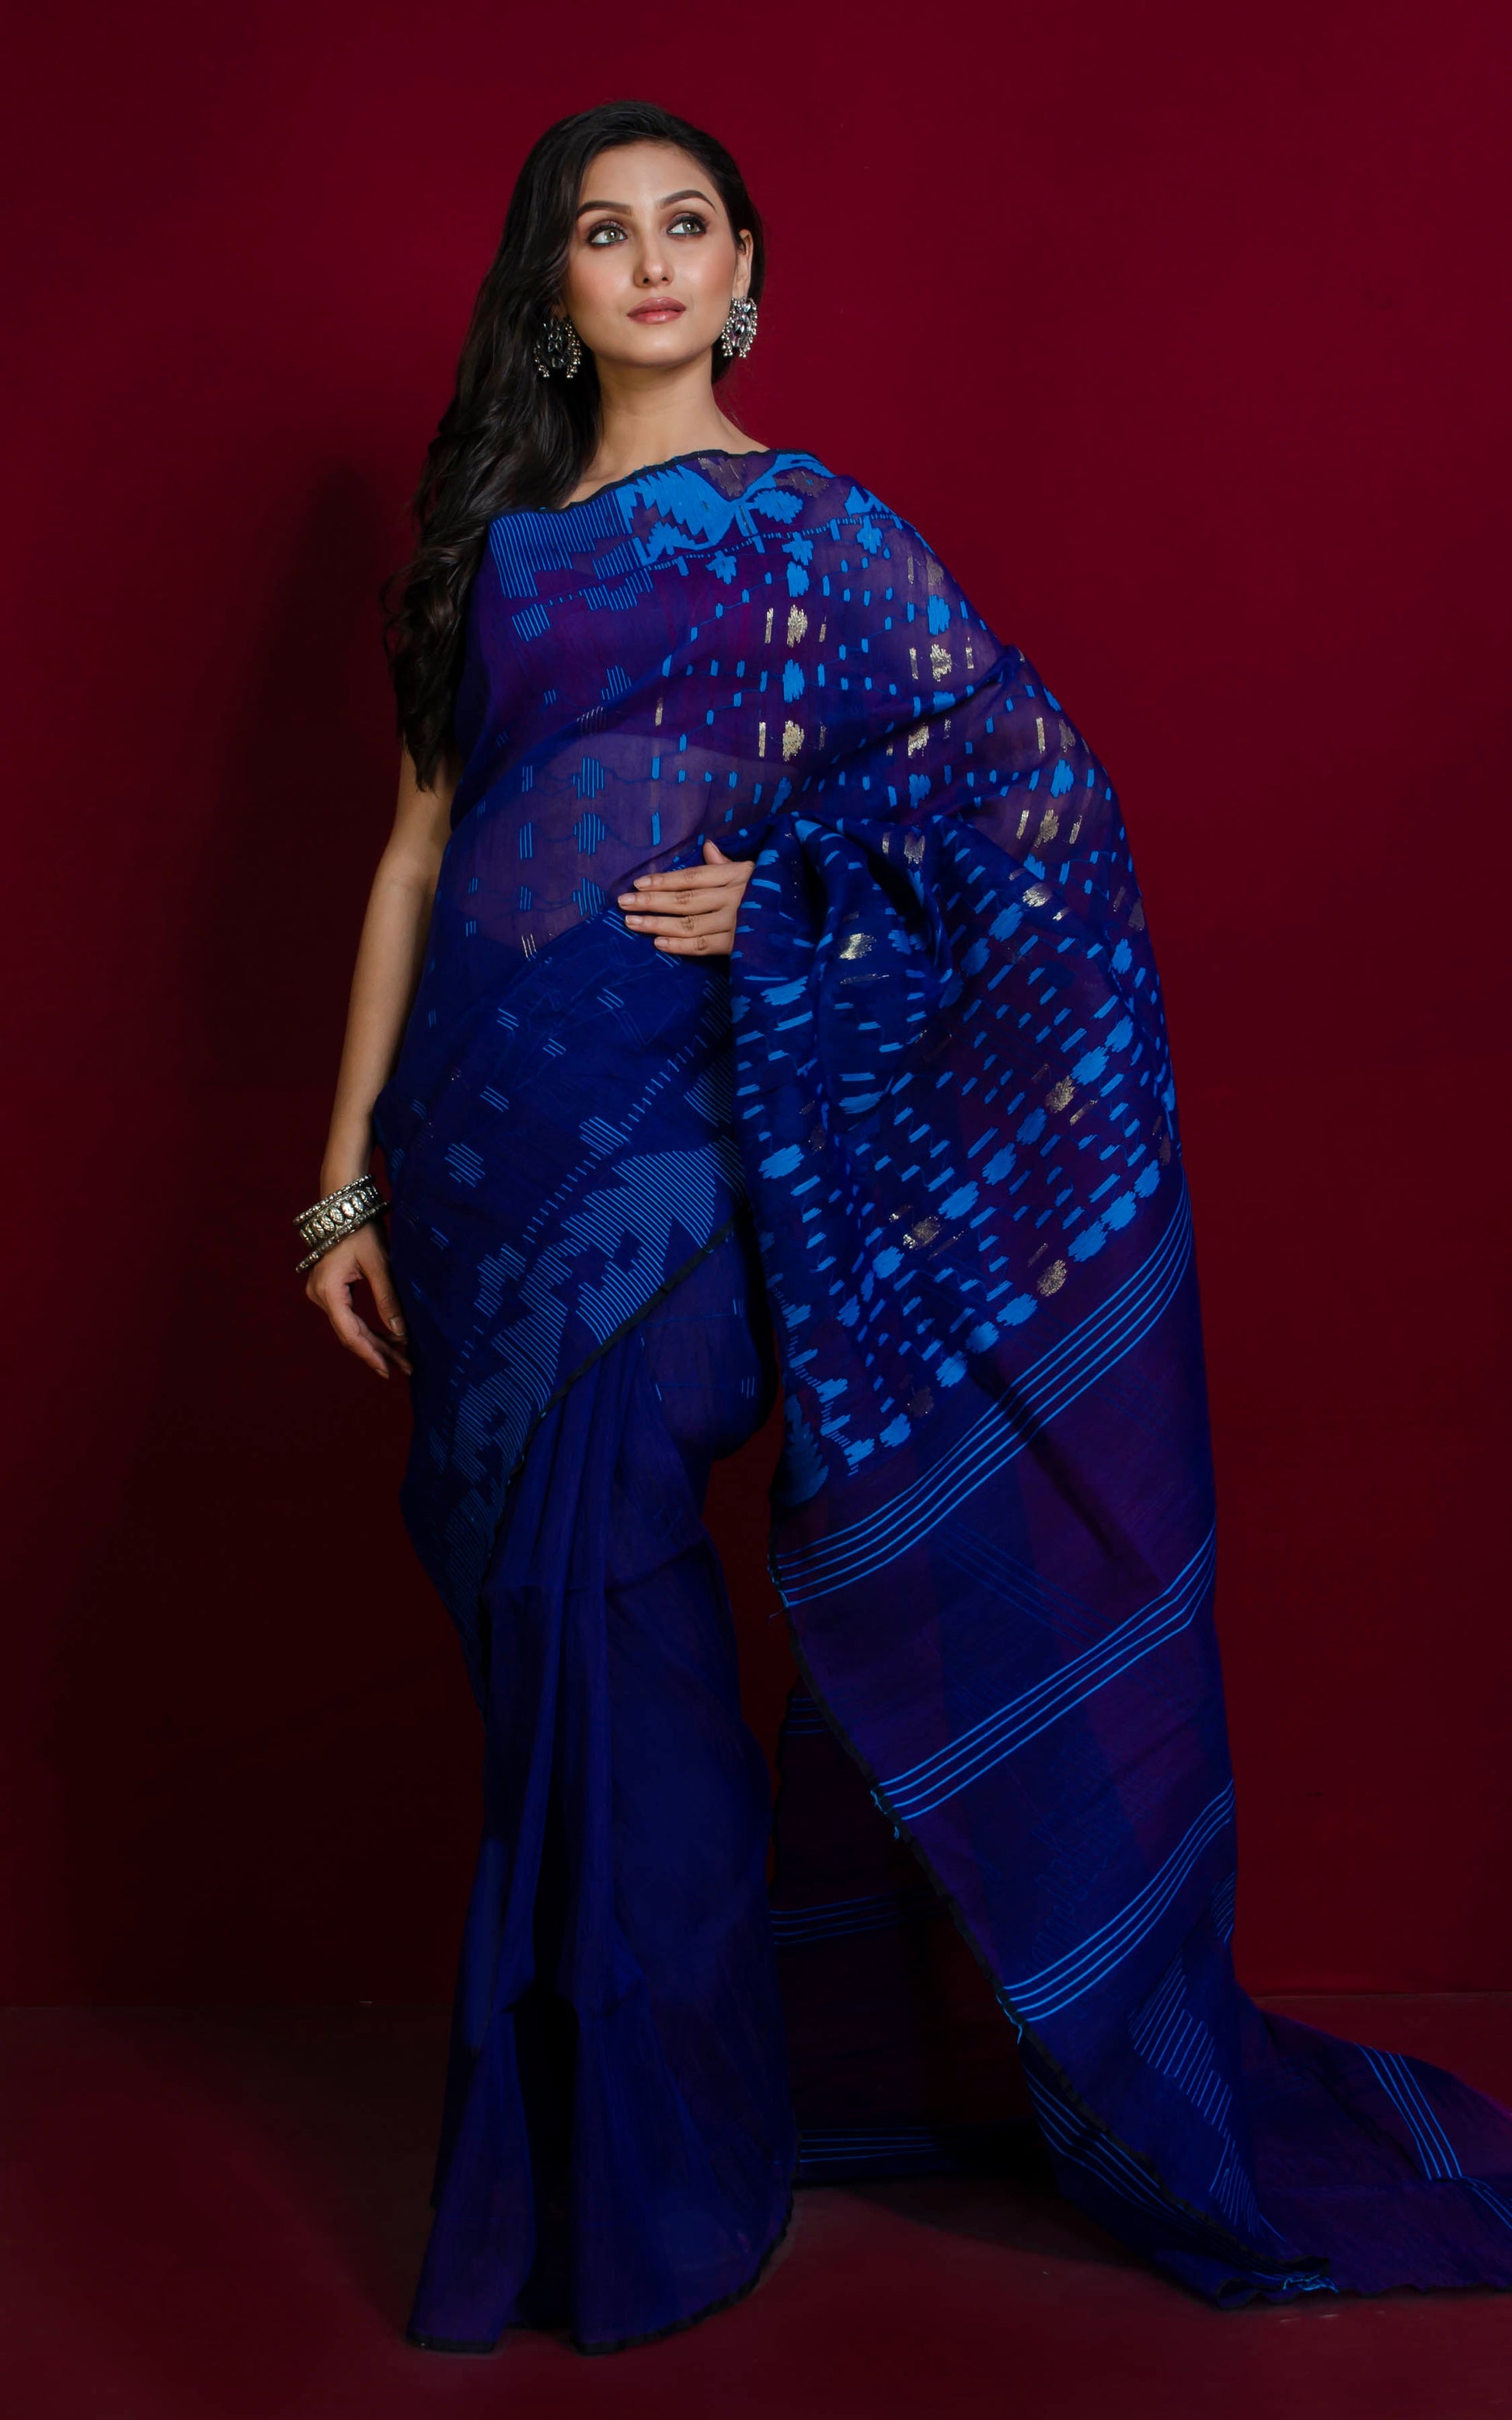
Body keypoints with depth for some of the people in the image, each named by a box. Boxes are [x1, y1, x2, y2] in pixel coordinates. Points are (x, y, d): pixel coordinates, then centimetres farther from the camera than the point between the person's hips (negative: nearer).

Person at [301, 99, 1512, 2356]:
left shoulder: (812, 531, 5)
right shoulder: (494, 532, 16)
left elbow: (1045, 796, 0)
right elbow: (417, 852, 13)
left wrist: (782, 908, -10)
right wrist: (351, 1178, 9)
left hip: (658, 1154, -4)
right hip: (478, 1148, 4)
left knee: (592, 1639, -3)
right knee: (544, 1635, 8)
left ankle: (625, 2192, 17)